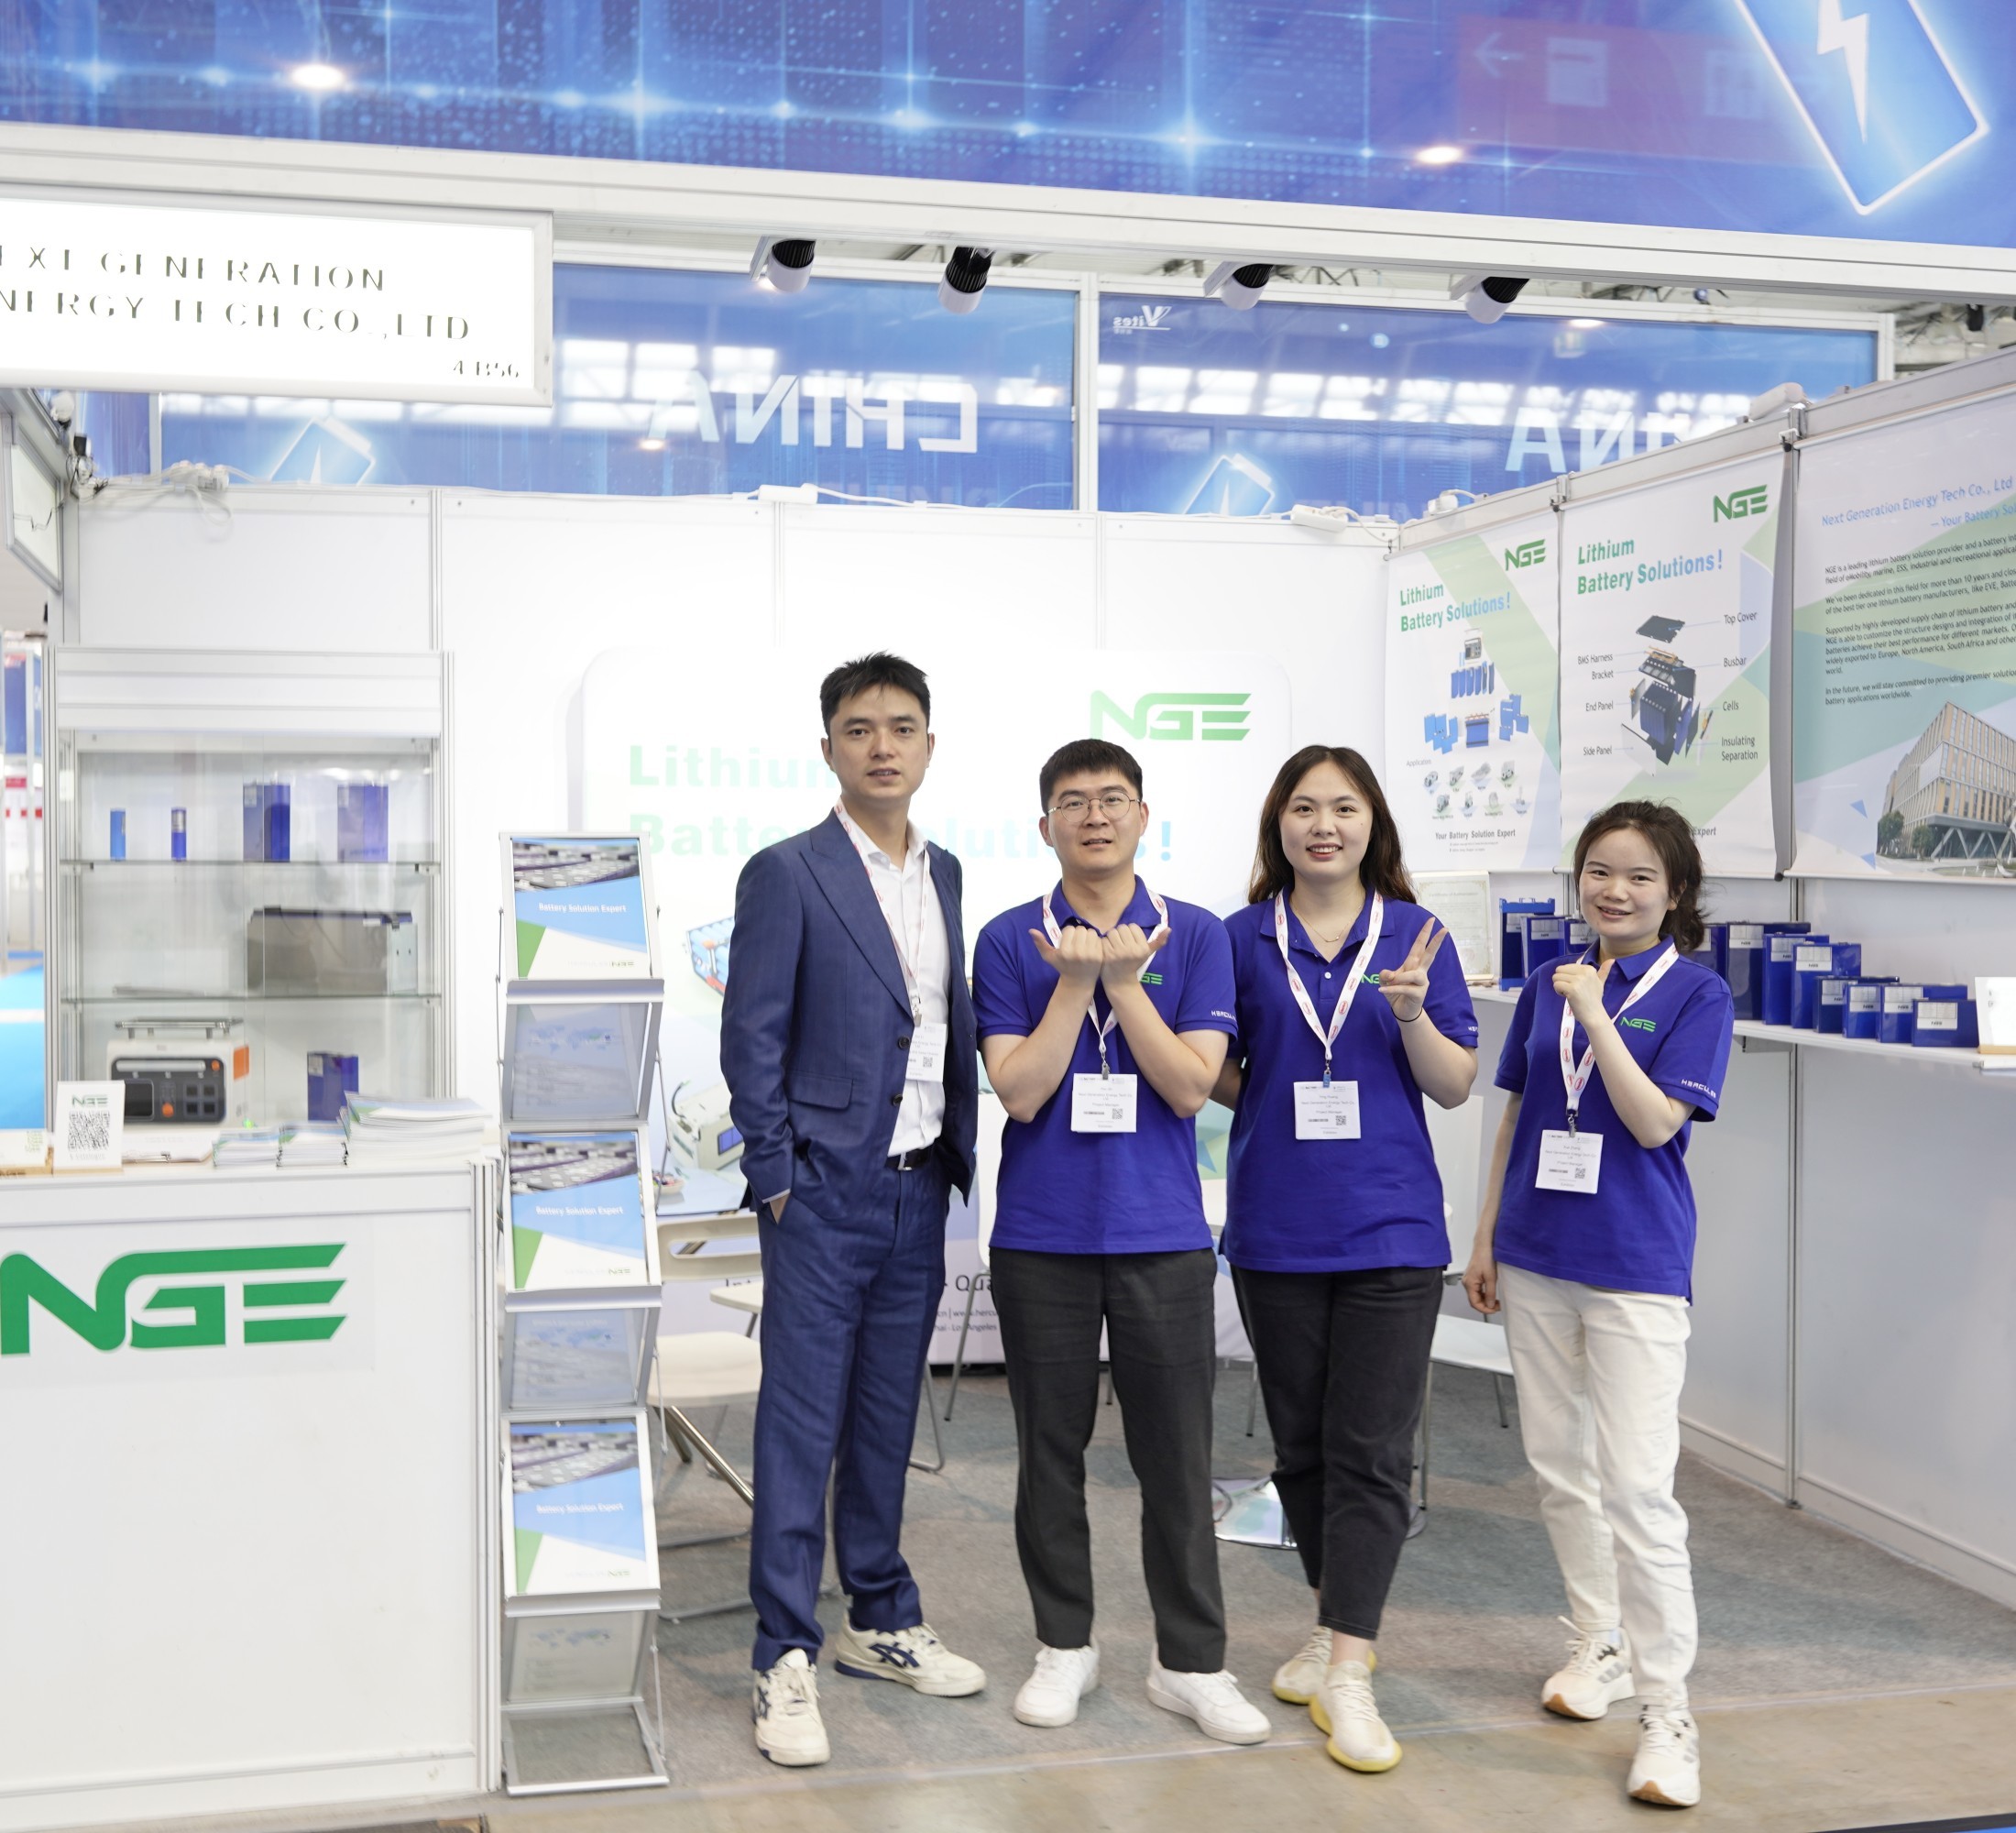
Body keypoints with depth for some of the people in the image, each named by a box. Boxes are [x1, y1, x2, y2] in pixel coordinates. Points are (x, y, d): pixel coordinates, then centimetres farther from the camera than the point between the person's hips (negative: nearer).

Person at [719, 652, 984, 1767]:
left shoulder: (942, 873, 12)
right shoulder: (786, 875, -7)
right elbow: (751, 1040, -8)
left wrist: (961, 1158, 9)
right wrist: (776, 1181, -10)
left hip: (920, 1188, 6)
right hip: (827, 1191, -6)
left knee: (887, 1418, 15)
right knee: (801, 1425, -2)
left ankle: (881, 1621, 27)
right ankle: (785, 1659, 5)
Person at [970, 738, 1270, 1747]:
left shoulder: (1197, 937, 1)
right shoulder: (1009, 942, 1)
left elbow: (1190, 1087, -7)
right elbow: (1021, 1092, -8)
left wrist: (1121, 978, -15)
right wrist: (1076, 981, -16)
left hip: (1163, 1235, 0)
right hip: (1043, 1235, 0)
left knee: (1176, 1456, 5)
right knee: (1051, 1450, 10)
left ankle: (1191, 1661, 18)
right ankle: (1065, 1645, 25)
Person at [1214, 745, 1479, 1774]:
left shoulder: (1415, 936, 2)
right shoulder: (1243, 939, 4)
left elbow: (1455, 1087, 1)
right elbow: (1215, 1076, 10)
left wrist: (1412, 1015, -17)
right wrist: (1264, 1093, -11)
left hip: (1388, 1227, -1)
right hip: (1275, 1231, 2)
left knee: (1371, 1450, -4)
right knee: (1301, 1444, 12)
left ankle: (1346, 1673, 0)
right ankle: (1338, 1627, 30)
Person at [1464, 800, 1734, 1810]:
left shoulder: (1697, 994, -7)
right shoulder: (1546, 985, 7)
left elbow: (1655, 1122, -16)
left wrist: (1596, 1015, -23)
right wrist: (1486, 1236, 12)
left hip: (1635, 1267, -5)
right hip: (1538, 1257, 6)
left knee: (1638, 1488, -9)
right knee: (1558, 1463, 15)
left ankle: (1665, 1711, -1)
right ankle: (1600, 1645, 32)